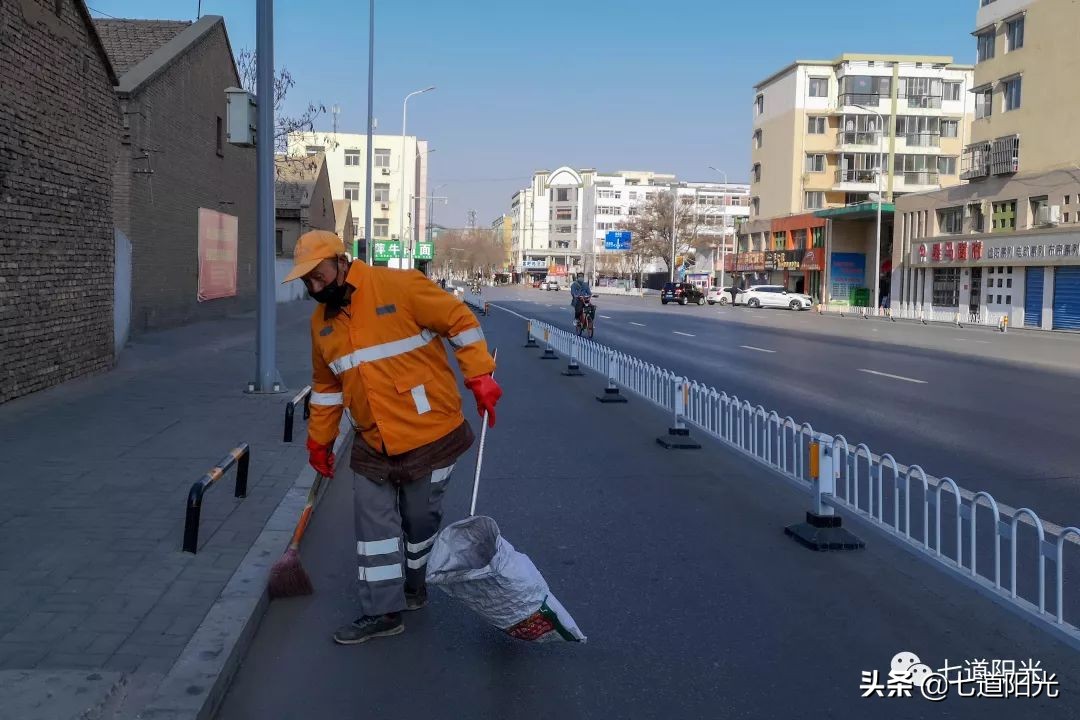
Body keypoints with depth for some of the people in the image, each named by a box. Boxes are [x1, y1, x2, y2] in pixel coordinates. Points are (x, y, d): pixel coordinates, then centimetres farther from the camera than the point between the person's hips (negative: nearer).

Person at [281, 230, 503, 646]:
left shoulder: (400, 287, -14)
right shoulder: (322, 321, 8)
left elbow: (460, 321, -9)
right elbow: (326, 385, 18)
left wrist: (480, 376, -14)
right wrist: (320, 440, 20)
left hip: (429, 434, -5)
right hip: (372, 444, 5)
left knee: (420, 519, 9)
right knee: (374, 524, 4)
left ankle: (413, 587, 33)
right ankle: (382, 612, 14)